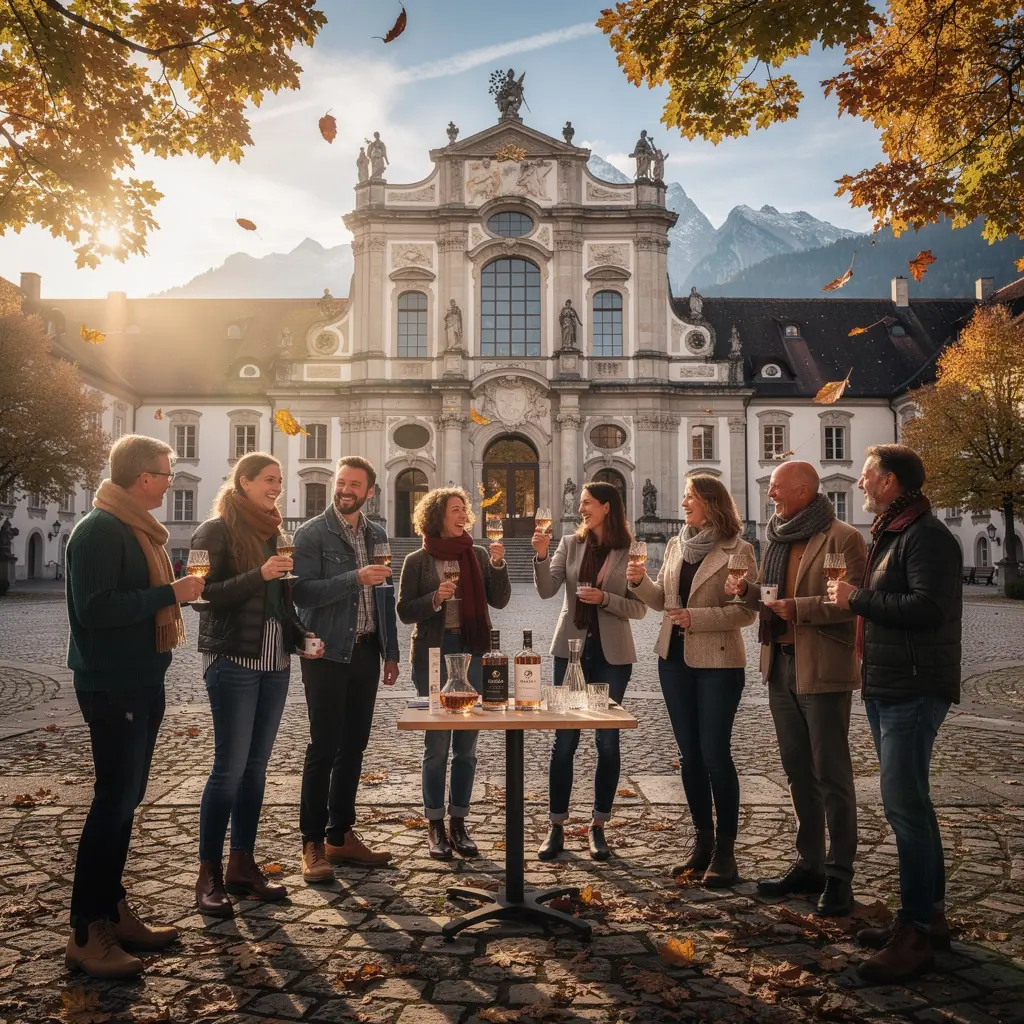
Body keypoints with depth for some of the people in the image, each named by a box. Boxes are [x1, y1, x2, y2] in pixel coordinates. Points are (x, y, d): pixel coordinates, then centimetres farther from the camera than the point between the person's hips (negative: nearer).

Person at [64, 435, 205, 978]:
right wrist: (170, 593, -22)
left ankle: (112, 910, 24)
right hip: (111, 688, -10)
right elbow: (95, 609, -26)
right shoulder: (99, 530, -17)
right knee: (114, 801, -5)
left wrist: (177, 590, 3)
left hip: (141, 683, 10)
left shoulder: (136, 528, 13)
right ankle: (86, 932, 5)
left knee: (124, 799, 14)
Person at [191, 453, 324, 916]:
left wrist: (300, 635, 4)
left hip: (274, 664, 7)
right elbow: (204, 593, -15)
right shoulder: (216, 531, -5)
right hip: (233, 663, -7)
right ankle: (209, 875, 6)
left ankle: (242, 865, 19)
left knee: (256, 766, 10)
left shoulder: (272, 531, 15)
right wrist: (258, 575, -23)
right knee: (230, 768, -5)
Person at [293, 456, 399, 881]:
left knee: (353, 747, 11)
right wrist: (355, 578, -25)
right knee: (323, 748, -2)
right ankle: (312, 844, 8)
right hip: (328, 654, -5)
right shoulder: (312, 533, -6)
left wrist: (391, 652, 11)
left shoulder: (377, 534, 11)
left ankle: (341, 835, 22)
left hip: (366, 651, 6)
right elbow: (303, 592, -16)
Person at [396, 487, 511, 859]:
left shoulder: (478, 555, 7)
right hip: (433, 654, -3)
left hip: (472, 652, 3)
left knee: (466, 744, 7)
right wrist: (435, 599, -17)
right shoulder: (418, 560, 0)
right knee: (437, 742, 2)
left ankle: (459, 823, 19)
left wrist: (498, 564, -11)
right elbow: (405, 611, -1)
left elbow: (499, 600, 2)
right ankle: (435, 827, 14)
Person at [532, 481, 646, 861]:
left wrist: (604, 598, -19)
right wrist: (541, 555, -21)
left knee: (607, 741, 7)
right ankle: (557, 827, 13)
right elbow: (546, 590, -7)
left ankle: (598, 827, 20)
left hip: (612, 654, -1)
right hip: (572, 648, 2)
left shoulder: (629, 552, -4)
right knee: (564, 741, 4)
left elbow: (640, 608, -5)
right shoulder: (570, 543, 2)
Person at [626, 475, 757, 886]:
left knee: (715, 754, -2)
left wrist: (697, 617, -22)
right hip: (674, 659, 6)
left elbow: (746, 612, -13)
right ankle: (702, 841, 24)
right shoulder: (676, 546, 10)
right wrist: (641, 582, -4)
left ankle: (725, 850, 11)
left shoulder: (737, 551, -9)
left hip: (717, 663, -6)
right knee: (690, 754, 12)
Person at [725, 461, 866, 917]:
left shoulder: (842, 538, -10)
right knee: (798, 772, 15)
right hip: (780, 665, 8)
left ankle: (839, 875, 12)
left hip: (822, 670, -8)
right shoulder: (777, 538, 14)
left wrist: (798, 608, -22)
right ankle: (809, 865, 27)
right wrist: (749, 590, 1)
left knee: (831, 774, 1)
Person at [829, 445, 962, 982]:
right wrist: (857, 596, 5)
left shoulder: (927, 536, -14)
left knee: (903, 805, -8)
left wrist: (857, 598, -18)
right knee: (908, 803, 15)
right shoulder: (889, 534, 17)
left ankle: (916, 931, 1)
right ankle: (929, 914, 26)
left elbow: (928, 609, -26)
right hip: (884, 689, 10)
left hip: (913, 691, -10)